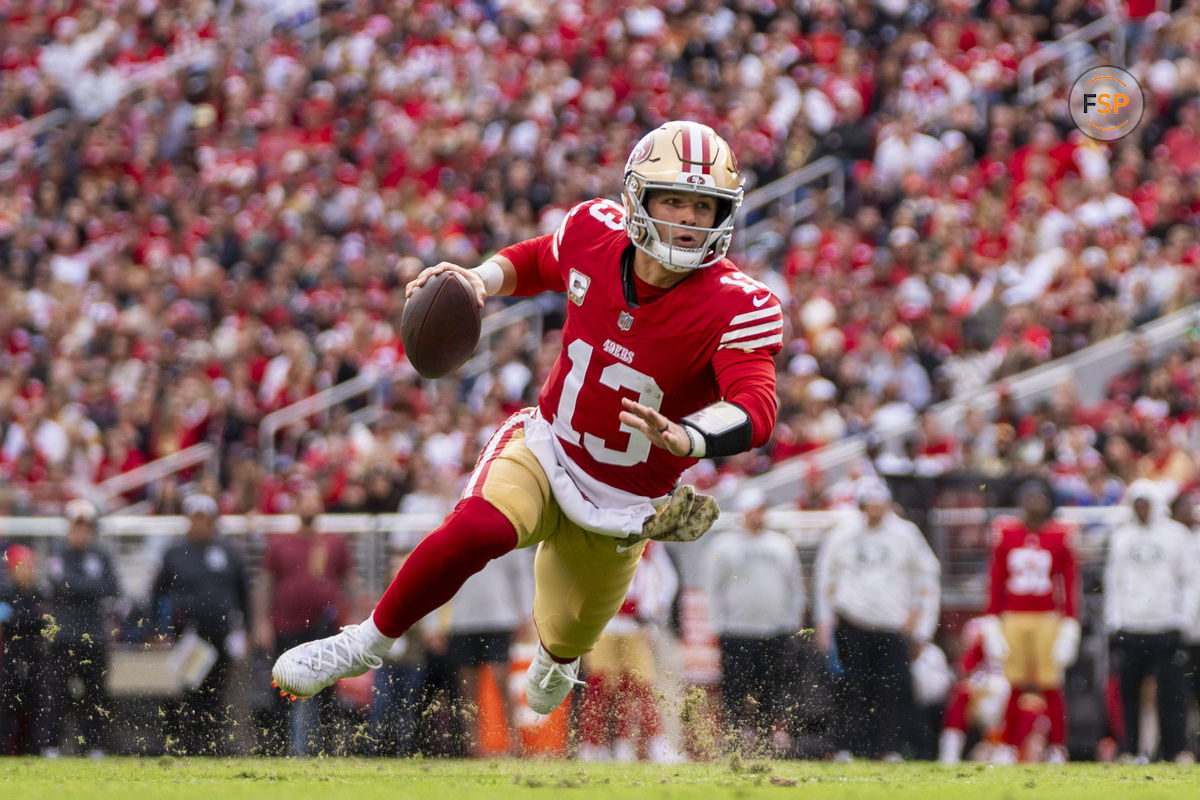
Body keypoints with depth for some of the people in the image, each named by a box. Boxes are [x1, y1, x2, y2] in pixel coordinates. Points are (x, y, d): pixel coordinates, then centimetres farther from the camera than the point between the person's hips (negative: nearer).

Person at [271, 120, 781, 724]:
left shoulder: (736, 308, -24)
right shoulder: (595, 233, -13)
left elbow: (757, 409, -39)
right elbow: (535, 262, 10)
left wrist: (684, 438, -59)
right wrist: (479, 280, -11)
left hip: (621, 507, 0)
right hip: (546, 450, 1)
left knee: (564, 644, 17)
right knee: (479, 528, -33)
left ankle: (556, 657, 59)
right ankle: (366, 644, -12)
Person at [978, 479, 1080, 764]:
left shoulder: (1061, 535, 3)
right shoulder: (1006, 532, 7)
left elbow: (1070, 582, 3)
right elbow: (995, 580, 9)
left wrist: (1070, 626, -2)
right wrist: (991, 622, 5)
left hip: (1048, 620, -1)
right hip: (1013, 619, 1)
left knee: (1052, 686, -4)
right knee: (1015, 685, 1)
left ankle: (1058, 749, 2)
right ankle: (1008, 748, 7)